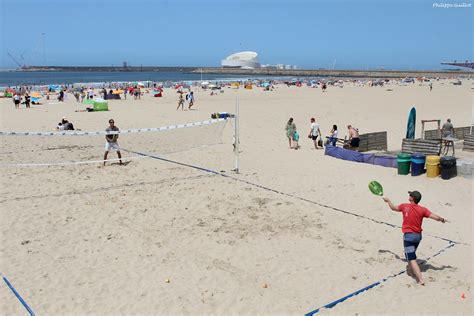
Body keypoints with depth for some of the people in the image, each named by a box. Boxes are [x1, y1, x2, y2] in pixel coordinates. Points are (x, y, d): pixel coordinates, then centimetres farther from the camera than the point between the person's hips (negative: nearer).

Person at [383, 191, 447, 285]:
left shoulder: (404, 206, -7)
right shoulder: (422, 210, -5)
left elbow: (393, 208, 12)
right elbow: (436, 217, -9)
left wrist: (388, 200, 32)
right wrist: (442, 219, 14)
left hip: (409, 235, -4)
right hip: (418, 235, 5)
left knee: (412, 259, -7)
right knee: (410, 254, 28)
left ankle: (420, 279, -17)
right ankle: (410, 271, 44)